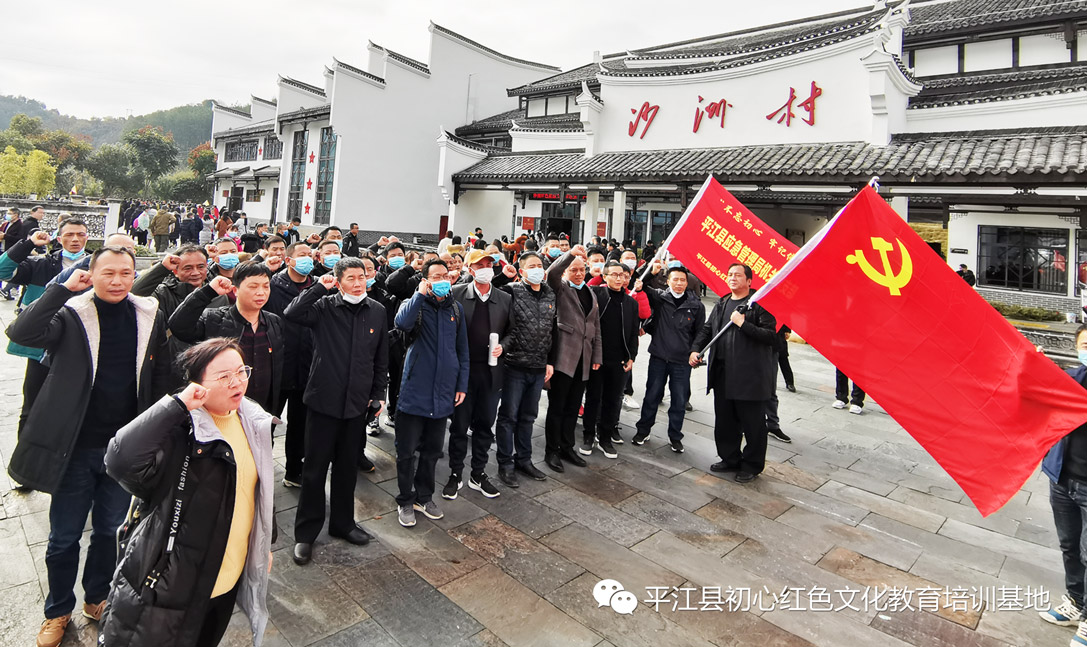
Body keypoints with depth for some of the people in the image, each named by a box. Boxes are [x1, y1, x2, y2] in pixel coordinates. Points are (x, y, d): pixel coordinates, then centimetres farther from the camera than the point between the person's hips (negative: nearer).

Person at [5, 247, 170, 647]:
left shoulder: (149, 316, -2)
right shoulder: (72, 314, -9)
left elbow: (160, 375, 6)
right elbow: (21, 333, -28)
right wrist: (63, 288, -25)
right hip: (76, 445, -2)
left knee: (110, 531, 19)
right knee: (64, 537, 14)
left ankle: (96, 599, 41)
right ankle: (58, 611, 37)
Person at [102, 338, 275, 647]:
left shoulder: (253, 422, -3)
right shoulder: (179, 429, -23)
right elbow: (121, 460, -43)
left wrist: (265, 542, 17)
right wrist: (177, 404, -39)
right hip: (170, 584, -6)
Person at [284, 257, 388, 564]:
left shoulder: (377, 311, 3)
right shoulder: (325, 307, -6)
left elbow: (381, 357, 8)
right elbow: (291, 314, -25)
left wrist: (378, 394, 8)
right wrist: (320, 287, -22)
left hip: (357, 402, 3)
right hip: (324, 400, -3)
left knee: (347, 466, 17)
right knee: (315, 467, 7)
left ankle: (343, 523, 34)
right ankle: (306, 532, 24)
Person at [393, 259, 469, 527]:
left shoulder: (455, 309, 8)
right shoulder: (415, 304, -4)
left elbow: (462, 350, 12)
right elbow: (402, 322, -30)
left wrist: (462, 384, 8)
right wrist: (421, 294, -26)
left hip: (443, 393, 4)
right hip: (414, 391, -4)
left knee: (432, 450, 16)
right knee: (407, 451, 6)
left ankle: (424, 497, 33)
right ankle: (405, 501, 24)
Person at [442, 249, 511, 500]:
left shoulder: (505, 298, 5)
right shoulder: (456, 294, -3)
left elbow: (511, 332, 11)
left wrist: (502, 346, -8)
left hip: (491, 371, 3)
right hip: (462, 370, -2)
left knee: (485, 425, 12)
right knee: (459, 425, 8)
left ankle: (478, 474, 28)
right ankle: (455, 474, 25)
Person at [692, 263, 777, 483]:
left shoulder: (759, 304, -8)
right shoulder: (722, 304, 15)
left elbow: (771, 335, -15)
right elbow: (707, 329, 20)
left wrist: (743, 324, -21)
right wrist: (695, 349, 5)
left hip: (750, 374, -7)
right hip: (722, 373, 7)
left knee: (752, 423, 5)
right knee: (724, 421, 16)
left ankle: (752, 465, 21)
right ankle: (730, 459, 33)